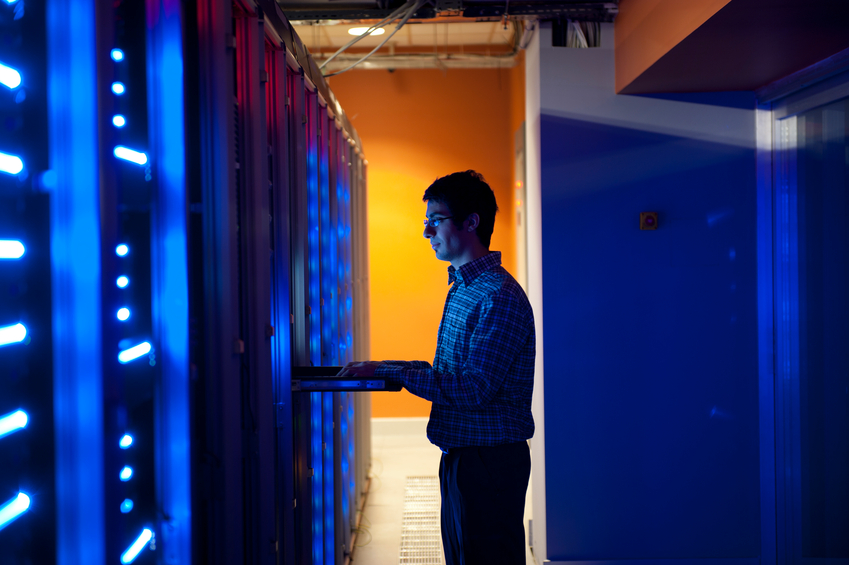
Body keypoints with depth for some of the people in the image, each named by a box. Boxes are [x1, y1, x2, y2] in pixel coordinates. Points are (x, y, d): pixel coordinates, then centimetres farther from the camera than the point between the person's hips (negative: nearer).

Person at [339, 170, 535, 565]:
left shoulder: (500, 298, -19)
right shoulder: (462, 288, 14)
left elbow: (474, 388, -25)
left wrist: (389, 370, -23)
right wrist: (386, 370, 5)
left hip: (491, 461, -10)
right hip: (459, 456, 10)